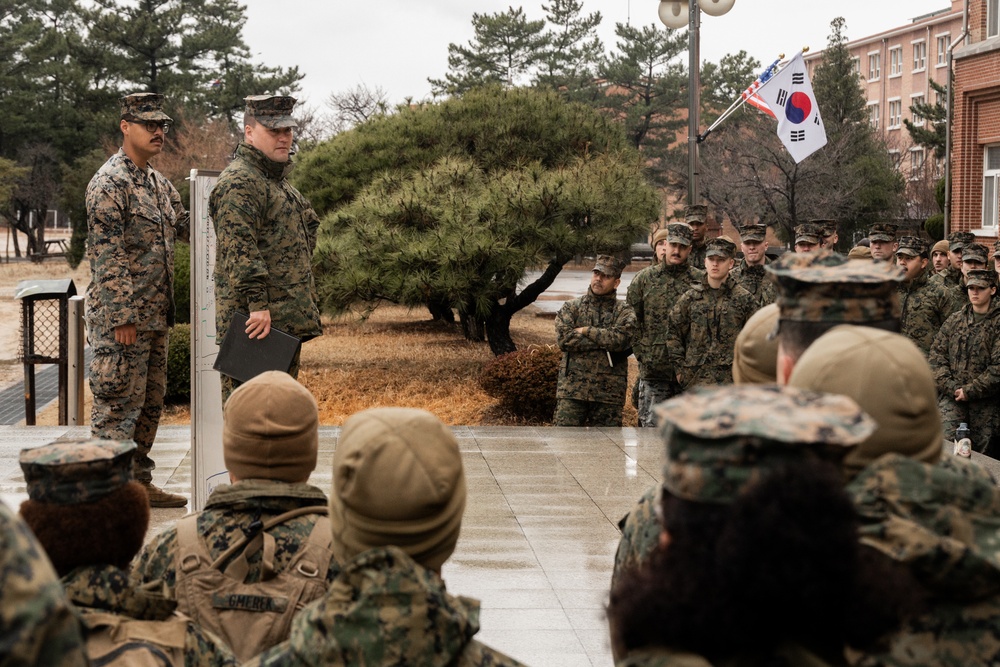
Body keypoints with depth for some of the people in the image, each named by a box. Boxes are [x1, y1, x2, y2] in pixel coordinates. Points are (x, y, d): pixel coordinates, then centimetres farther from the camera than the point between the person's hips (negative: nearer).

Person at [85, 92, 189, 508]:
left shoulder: (158, 183, 15)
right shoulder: (109, 182, -13)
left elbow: (187, 225, 19)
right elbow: (106, 254, -18)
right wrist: (122, 315, -21)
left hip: (155, 316, 9)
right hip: (121, 316, -9)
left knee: (151, 402, 14)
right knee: (118, 403, -4)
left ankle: (139, 482, 24)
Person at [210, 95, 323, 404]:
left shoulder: (278, 179, 21)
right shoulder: (238, 182, -13)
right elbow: (240, 248, -23)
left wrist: (306, 306, 24)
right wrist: (258, 304, -29)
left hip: (288, 320, 10)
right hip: (255, 320, -10)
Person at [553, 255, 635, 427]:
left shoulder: (624, 312, 7)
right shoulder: (571, 308, 9)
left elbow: (619, 339, -13)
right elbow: (563, 338, -9)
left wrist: (585, 331, -8)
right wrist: (604, 343, -10)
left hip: (609, 392, 1)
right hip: (573, 388, 0)